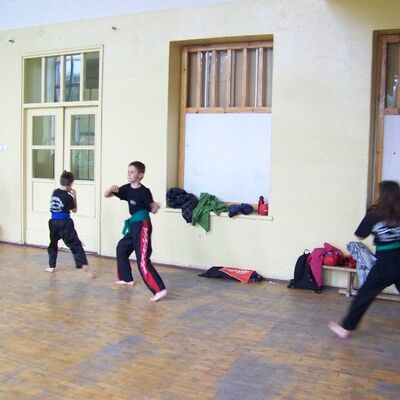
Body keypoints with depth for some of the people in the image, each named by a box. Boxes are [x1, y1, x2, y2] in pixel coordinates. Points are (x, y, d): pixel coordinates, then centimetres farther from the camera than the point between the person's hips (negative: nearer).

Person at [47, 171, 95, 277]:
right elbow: (74, 210, 0)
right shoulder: (68, 197, -13)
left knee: (53, 244, 22)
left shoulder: (55, 192, 4)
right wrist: (74, 196, 4)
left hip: (53, 222, 6)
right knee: (75, 244, -7)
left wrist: (68, 193, 12)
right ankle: (84, 265, -19)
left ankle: (51, 266, 27)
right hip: (65, 223, -6)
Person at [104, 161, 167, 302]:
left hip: (142, 226, -9)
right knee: (121, 248, 25)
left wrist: (155, 207, -29)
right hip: (133, 225, 9)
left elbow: (152, 210, -6)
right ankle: (127, 278, 41)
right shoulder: (127, 188, 4)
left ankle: (160, 290, -23)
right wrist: (112, 189, -16)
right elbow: (106, 195, 6)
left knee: (143, 260, -17)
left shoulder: (144, 191, -16)